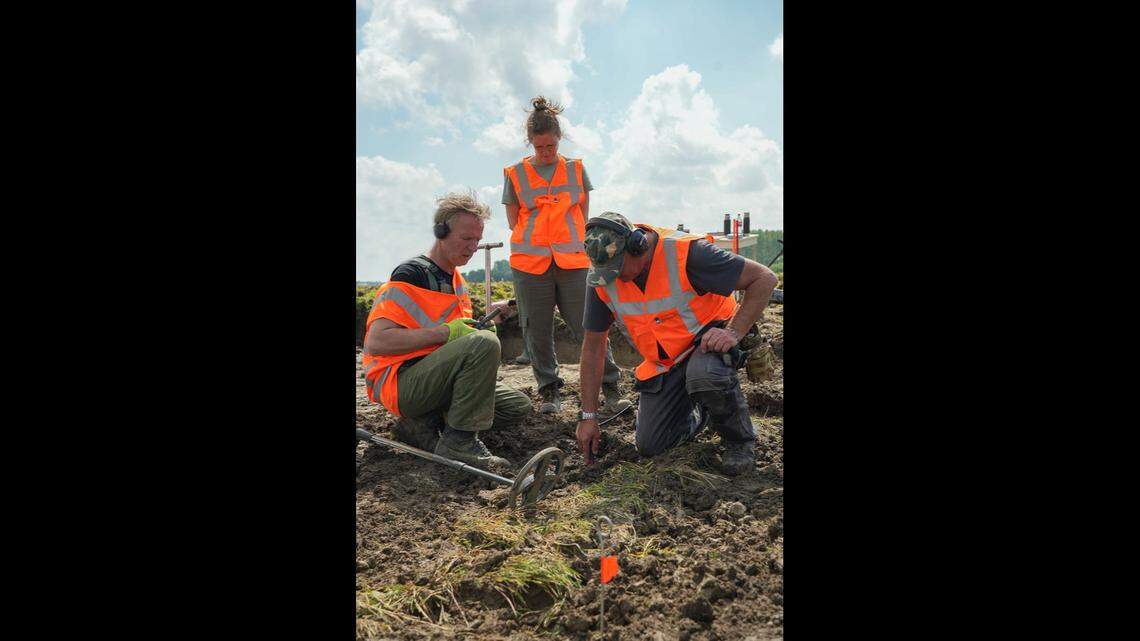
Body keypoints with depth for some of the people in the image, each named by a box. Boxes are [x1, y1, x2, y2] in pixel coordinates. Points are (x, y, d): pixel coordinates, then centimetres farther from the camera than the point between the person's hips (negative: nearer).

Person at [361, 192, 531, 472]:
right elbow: (377, 342, -22)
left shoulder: (456, 280, 16)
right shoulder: (412, 273, -12)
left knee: (518, 406, 3)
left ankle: (422, 424, 2)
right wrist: (445, 332, -24)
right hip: (400, 382, -9)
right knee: (485, 343, -29)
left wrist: (479, 329, -1)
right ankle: (459, 442, -23)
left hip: (434, 380, 9)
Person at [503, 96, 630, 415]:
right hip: (529, 262, 1)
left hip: (572, 260, 0)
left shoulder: (576, 168, 11)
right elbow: (514, 222, 11)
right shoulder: (515, 174, 8)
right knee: (537, 330, 4)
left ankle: (611, 388, 4)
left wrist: (567, 242, 5)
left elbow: (583, 216, 13)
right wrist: (540, 239, 4)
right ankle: (549, 391, 16)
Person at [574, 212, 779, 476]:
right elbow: (593, 346, -5)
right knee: (648, 447, -2)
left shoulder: (686, 252, -29)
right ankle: (694, 417, 31)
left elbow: (764, 278, -22)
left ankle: (740, 440, -9)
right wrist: (587, 416, -5)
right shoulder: (601, 278, -13)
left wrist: (734, 332, -31)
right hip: (663, 363, 5)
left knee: (704, 373, -40)